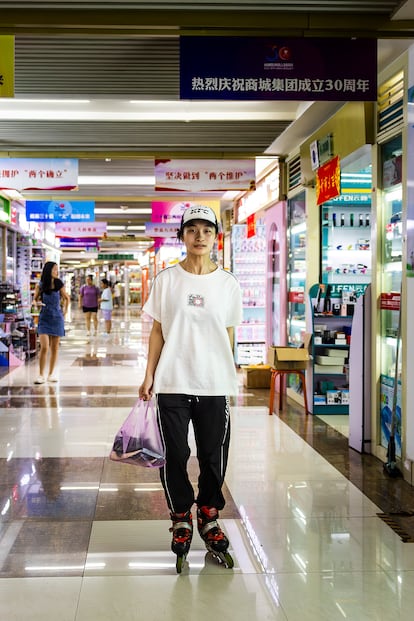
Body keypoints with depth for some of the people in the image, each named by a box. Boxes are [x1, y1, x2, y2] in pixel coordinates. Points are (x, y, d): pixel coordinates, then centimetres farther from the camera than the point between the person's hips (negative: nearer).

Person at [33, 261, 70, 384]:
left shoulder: (59, 285, 0)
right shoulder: (40, 286, -4)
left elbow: (66, 298, 16)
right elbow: (35, 299, 9)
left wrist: (65, 310, 9)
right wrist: (37, 303, -12)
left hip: (57, 318, 2)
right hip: (44, 319, -2)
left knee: (54, 348, 6)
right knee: (44, 347, -13)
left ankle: (51, 374, 17)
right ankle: (41, 375, -6)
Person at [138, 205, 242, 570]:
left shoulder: (228, 284, 3)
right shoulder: (167, 280, 1)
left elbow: (228, 335, 8)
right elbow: (158, 331, 4)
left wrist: (227, 377, 7)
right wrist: (149, 377, 2)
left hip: (214, 385, 1)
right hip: (173, 382, -1)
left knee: (214, 456, 8)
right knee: (175, 455, 5)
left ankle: (208, 515, 29)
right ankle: (181, 518, 24)